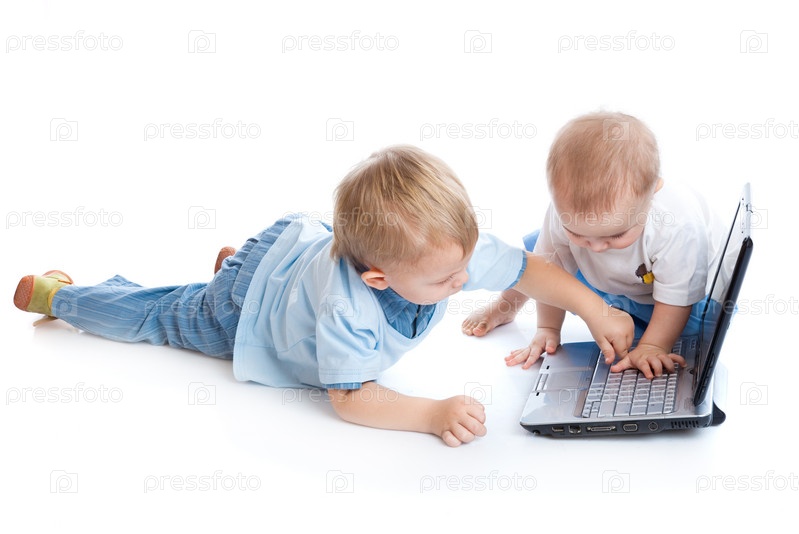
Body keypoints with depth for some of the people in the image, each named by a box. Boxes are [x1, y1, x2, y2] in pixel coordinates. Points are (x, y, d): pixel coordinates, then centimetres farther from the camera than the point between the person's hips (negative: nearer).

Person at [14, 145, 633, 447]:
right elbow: (349, 397, -42)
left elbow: (532, 269, -21)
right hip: (246, 307, -4)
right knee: (158, 316, 20)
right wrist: (433, 414, -51)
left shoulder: (453, 246, -33)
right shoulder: (346, 306, -49)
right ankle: (55, 293, 42)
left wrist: (595, 310, -27)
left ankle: (235, 260, 57)